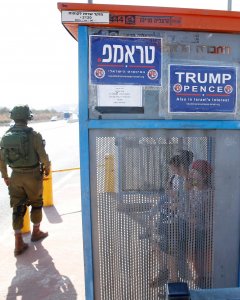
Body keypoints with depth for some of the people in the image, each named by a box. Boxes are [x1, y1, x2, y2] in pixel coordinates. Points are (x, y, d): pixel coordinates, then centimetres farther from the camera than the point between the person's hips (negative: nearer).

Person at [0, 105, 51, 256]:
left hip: (16, 176, 4)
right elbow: (43, 156, -15)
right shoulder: (33, 135, -15)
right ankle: (36, 232, 34)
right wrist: (47, 168, 5)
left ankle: (19, 243, 14)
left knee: (17, 208, 10)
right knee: (36, 204, 18)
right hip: (33, 175, -4)